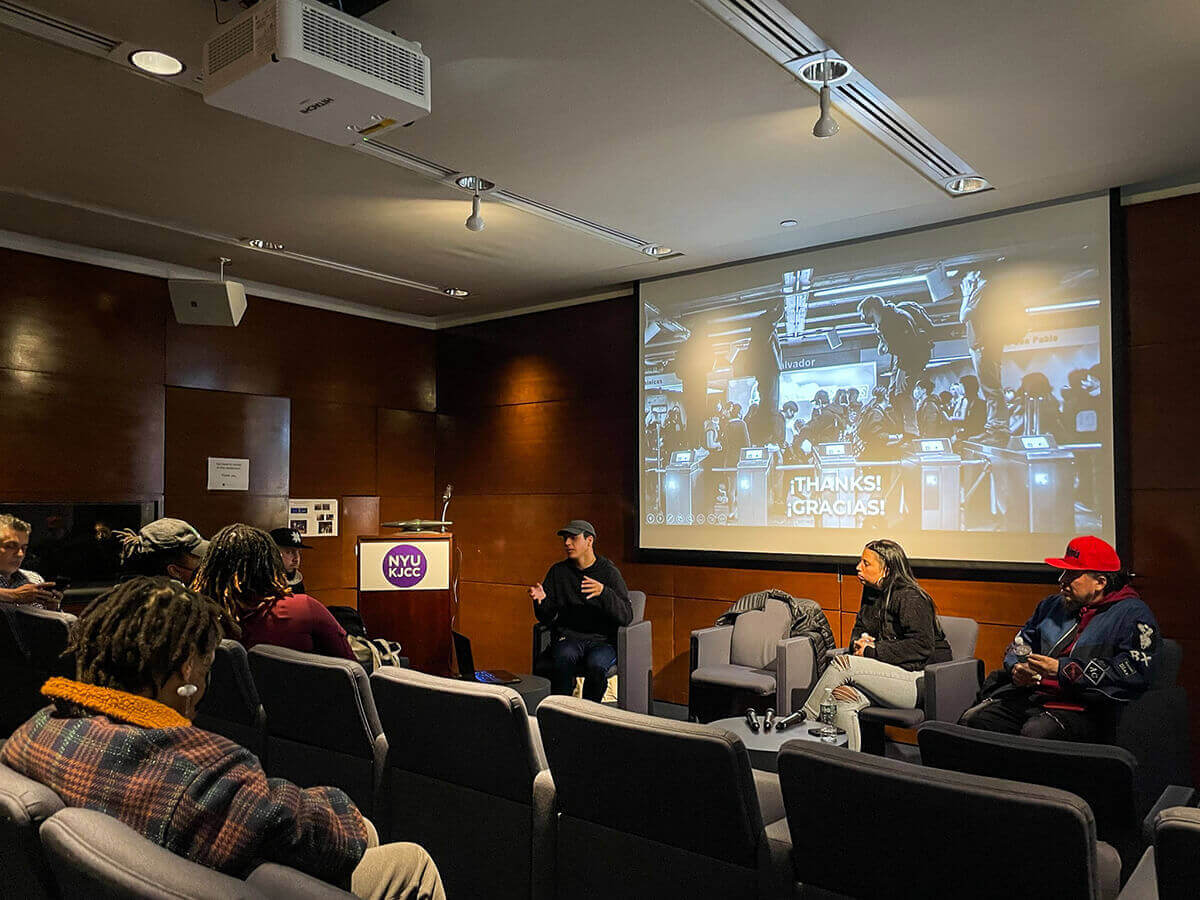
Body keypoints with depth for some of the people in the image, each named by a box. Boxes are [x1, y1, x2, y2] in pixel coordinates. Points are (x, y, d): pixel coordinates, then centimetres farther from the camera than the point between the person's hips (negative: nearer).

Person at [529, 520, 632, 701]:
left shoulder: (608, 572, 2)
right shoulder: (558, 571, 11)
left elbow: (627, 616, -8)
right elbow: (547, 618, 11)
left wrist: (603, 592, -24)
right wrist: (541, 601, -12)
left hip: (603, 640, -2)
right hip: (569, 638, 2)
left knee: (596, 664, -34)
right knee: (564, 657, -32)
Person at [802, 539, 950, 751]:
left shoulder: (910, 597, -13)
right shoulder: (871, 592, 13)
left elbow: (921, 646, -21)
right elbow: (859, 628, 25)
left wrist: (873, 652, -19)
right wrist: (859, 642, -1)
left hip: (921, 680, -8)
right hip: (890, 674, 8)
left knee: (842, 663, -24)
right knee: (841, 698, -23)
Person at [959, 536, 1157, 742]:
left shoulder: (1132, 615, 2)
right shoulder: (1053, 605, 22)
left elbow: (1134, 673, -13)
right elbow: (1021, 642, 31)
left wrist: (1062, 670, -14)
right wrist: (1017, 668, 6)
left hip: (1079, 707, -6)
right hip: (1027, 694, 6)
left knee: (1035, 733, -37)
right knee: (972, 719, -19)